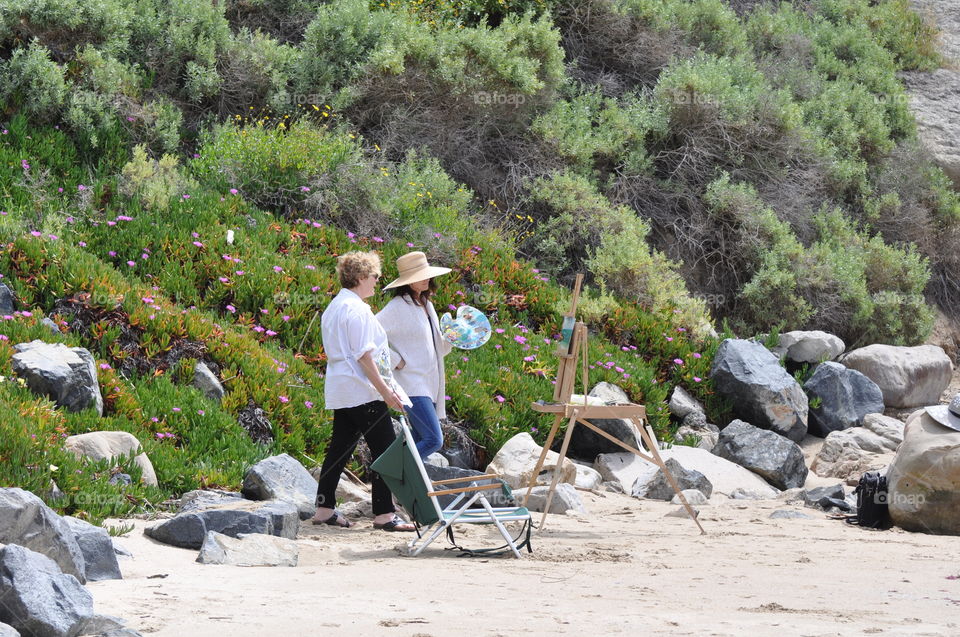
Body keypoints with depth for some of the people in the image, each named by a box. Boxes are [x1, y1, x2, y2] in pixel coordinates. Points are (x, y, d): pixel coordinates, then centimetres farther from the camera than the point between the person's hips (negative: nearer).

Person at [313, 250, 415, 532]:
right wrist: (385, 389, -17)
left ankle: (324, 508, 14)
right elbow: (364, 355, -18)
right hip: (363, 392, -10)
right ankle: (384, 514, -8)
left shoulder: (334, 307, 16)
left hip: (340, 390, 10)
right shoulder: (356, 309, -13)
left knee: (339, 448, 13)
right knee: (385, 450, -7)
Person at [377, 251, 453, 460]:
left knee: (422, 442, 8)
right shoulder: (398, 306, -11)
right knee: (434, 440, -17)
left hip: (429, 385, 9)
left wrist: (451, 340, 7)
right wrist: (395, 361, -17)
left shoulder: (427, 305, 16)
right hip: (412, 385, -9)